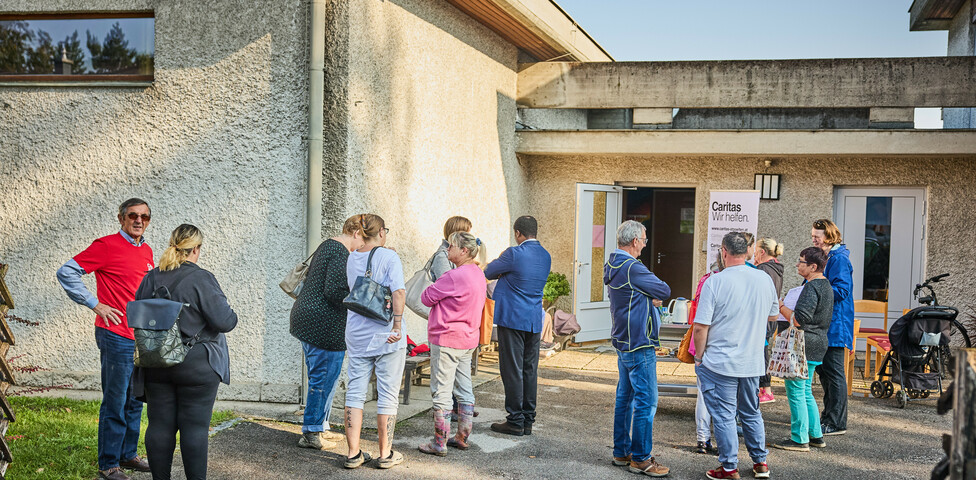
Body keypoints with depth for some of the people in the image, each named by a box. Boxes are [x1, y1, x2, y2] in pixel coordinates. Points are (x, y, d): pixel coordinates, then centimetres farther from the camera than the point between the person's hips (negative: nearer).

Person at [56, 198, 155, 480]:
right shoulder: (107, 246, -8)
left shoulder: (147, 251, 13)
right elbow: (66, 272, -10)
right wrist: (95, 304, -12)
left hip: (142, 337, 7)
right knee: (115, 403, -1)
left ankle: (127, 455, 27)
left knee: (135, 401, 15)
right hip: (117, 336, -7)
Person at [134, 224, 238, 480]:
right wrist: (231, 315, 4)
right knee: (195, 427, 2)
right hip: (196, 367, -5)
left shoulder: (151, 278, 3)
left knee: (160, 425, 11)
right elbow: (224, 321, -16)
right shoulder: (202, 279, -15)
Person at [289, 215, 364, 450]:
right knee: (324, 379, -2)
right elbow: (334, 291, -25)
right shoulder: (341, 254, -17)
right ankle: (311, 433, 6)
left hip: (307, 320, 11)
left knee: (322, 377, 18)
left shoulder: (328, 246, 16)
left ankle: (321, 427, 27)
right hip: (325, 326, -11)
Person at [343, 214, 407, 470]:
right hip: (385, 334, -5)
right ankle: (385, 453, 12)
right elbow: (398, 292, -20)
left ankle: (354, 453, 11)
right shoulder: (389, 257, -9)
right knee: (388, 394, 5)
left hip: (357, 334, 5)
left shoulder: (351, 259, 7)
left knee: (355, 392, 9)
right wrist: (397, 326, -19)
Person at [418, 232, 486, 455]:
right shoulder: (478, 274, 9)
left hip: (447, 341, -9)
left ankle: (440, 443, 2)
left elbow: (427, 298, -13)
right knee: (465, 391, 14)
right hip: (468, 340, 9)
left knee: (441, 392, -3)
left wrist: (435, 286, 6)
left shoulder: (455, 276, -21)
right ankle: (462, 437, 23)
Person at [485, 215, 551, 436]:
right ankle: (528, 420, 15)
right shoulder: (545, 256, 8)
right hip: (535, 321, 7)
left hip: (513, 319, -7)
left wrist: (498, 267, 19)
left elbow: (489, 273, 0)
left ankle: (516, 421, 0)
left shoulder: (514, 254, -14)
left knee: (513, 370, -2)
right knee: (529, 370, 10)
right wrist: (505, 274, 24)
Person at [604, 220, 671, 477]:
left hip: (623, 341, 10)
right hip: (639, 345, -10)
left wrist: (647, 297, -1)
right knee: (646, 400, -5)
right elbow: (664, 291, -12)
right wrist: (652, 293, 7)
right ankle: (640, 458, 0)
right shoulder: (632, 268, -21)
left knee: (625, 396, 15)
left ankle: (621, 451, 23)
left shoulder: (613, 265, 10)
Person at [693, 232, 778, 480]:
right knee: (752, 413, 19)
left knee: (724, 415, 5)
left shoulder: (715, 282, -15)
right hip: (753, 362, 5)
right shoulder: (764, 279, 0)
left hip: (720, 363, -5)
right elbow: (773, 315, 16)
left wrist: (699, 357, -2)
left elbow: (700, 327, -15)